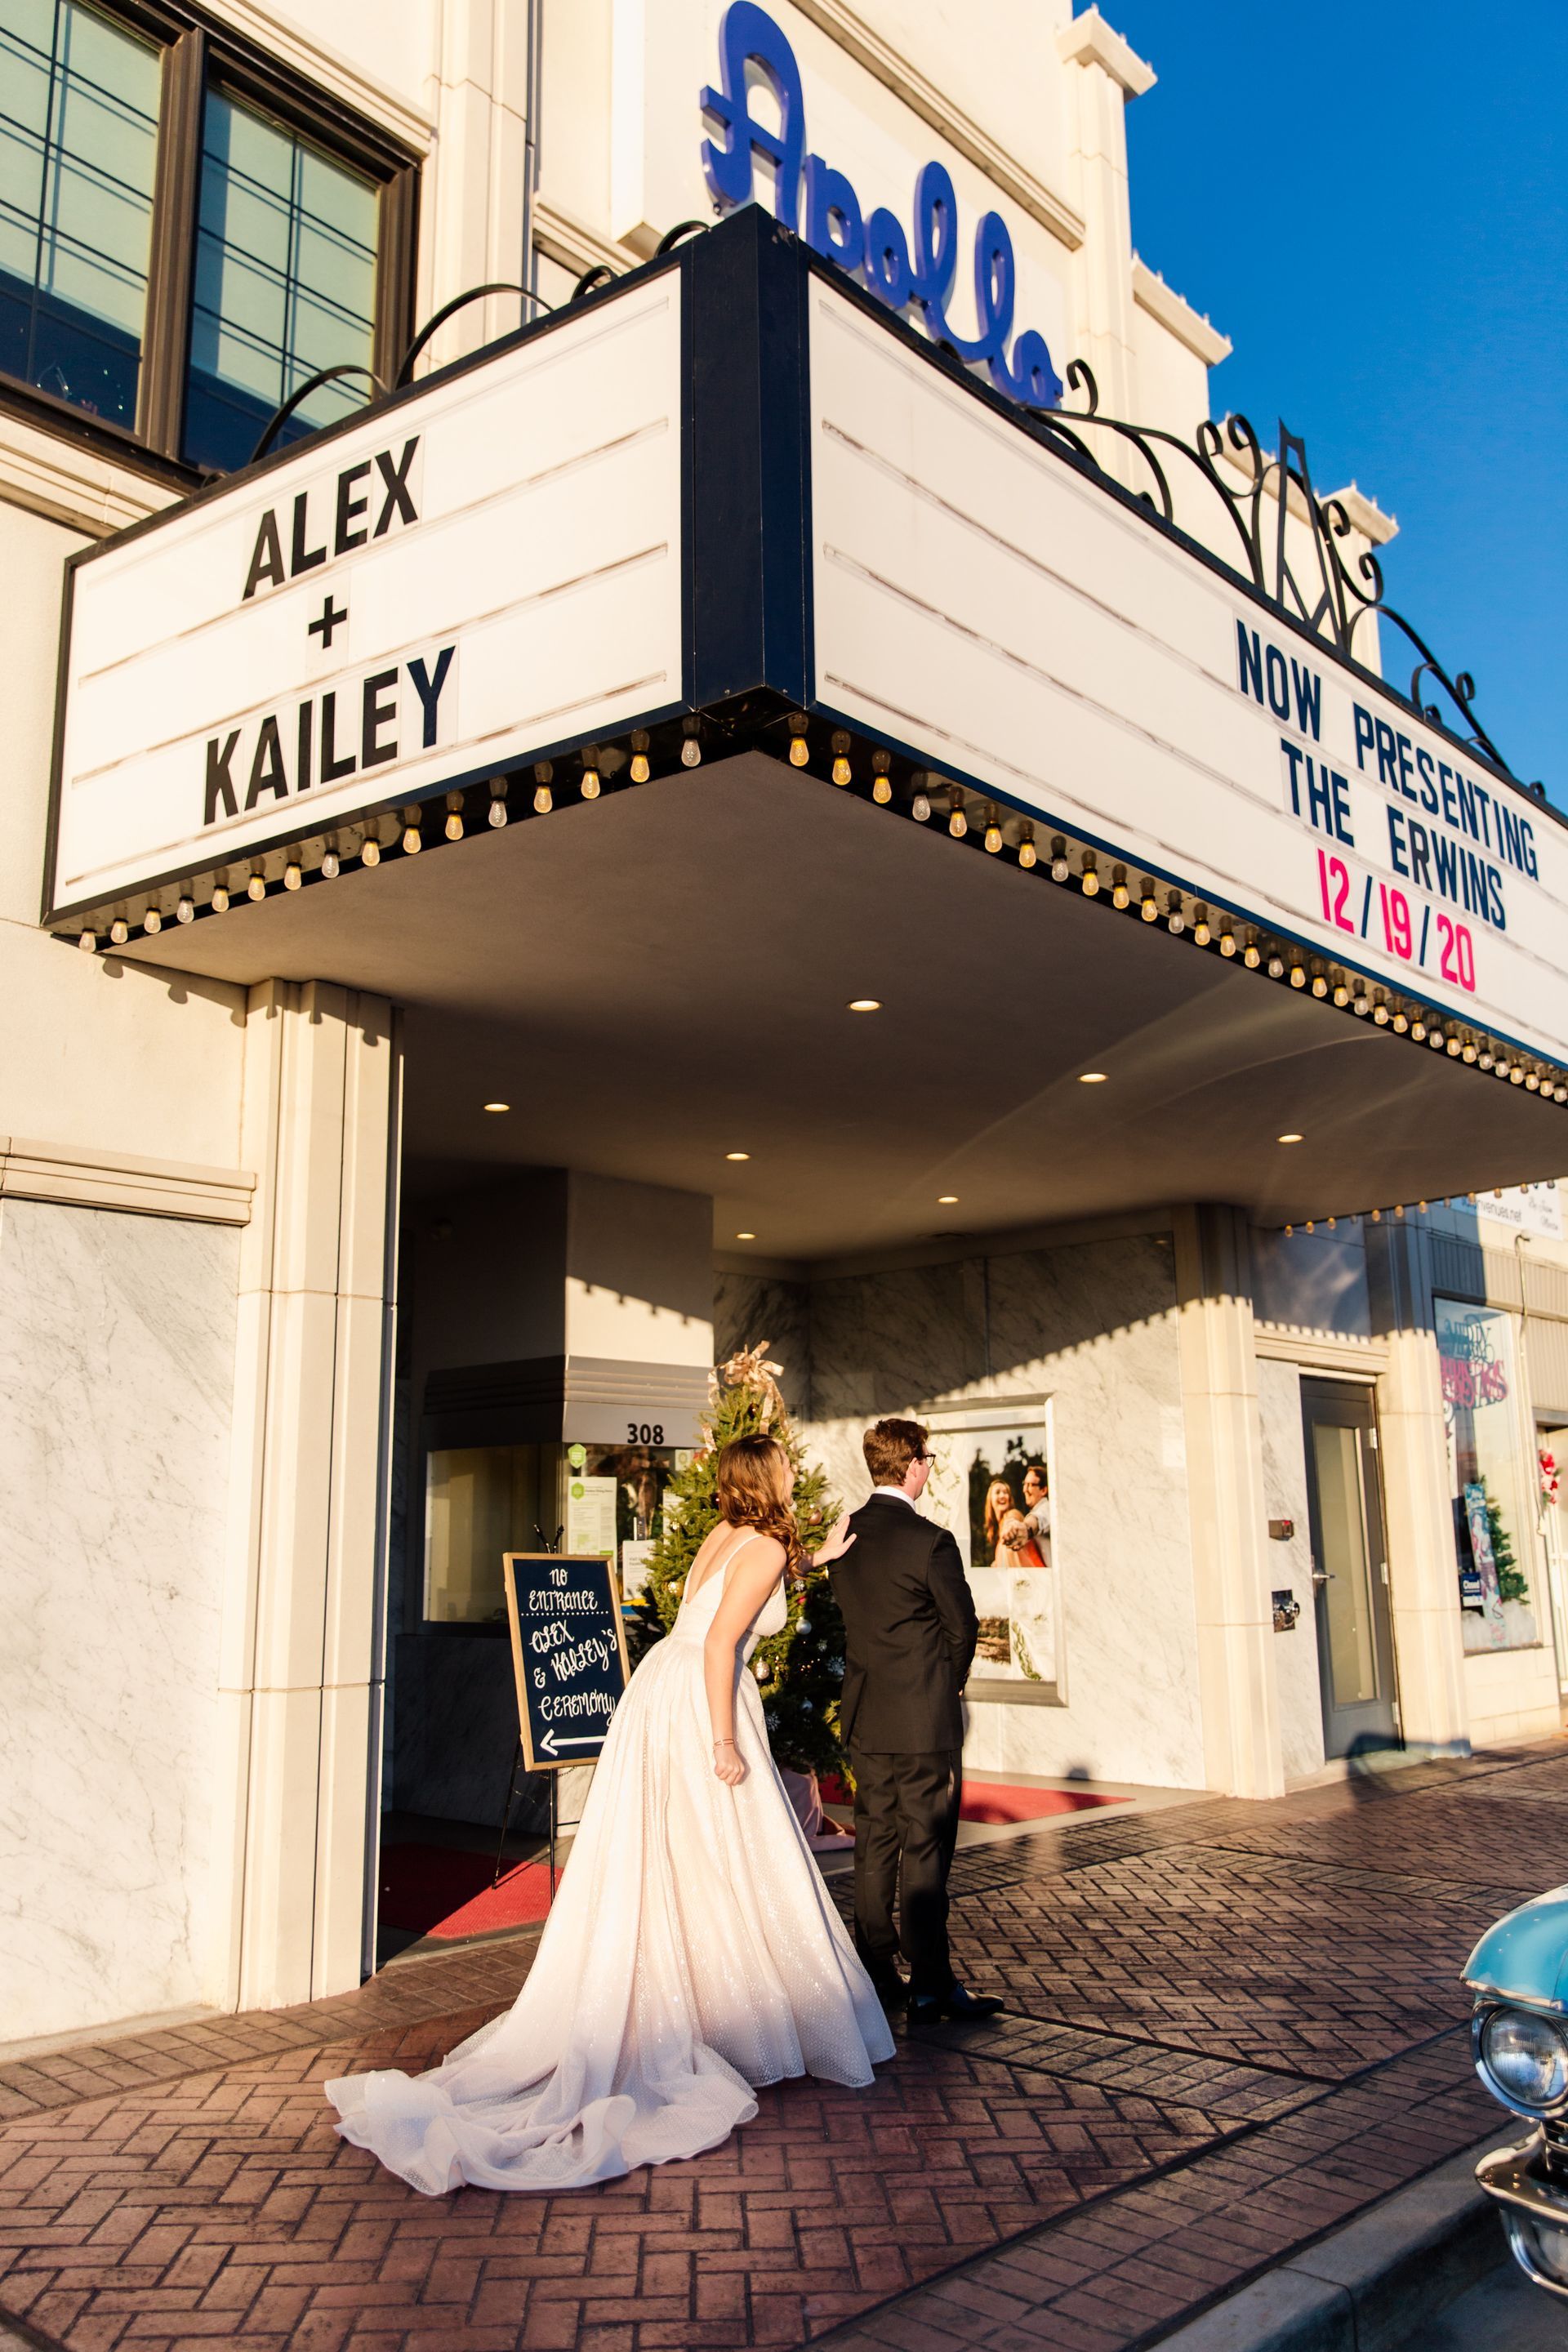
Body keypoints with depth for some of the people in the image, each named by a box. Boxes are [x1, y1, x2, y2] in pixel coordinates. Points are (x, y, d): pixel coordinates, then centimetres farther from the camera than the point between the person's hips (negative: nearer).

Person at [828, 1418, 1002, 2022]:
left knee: (874, 1847, 14)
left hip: (863, 1719, 7)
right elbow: (962, 1627, -8)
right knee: (925, 1853, 0)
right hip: (924, 1722, -7)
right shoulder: (930, 1542, -17)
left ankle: (876, 1974, 22)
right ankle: (930, 1986, 5)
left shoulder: (845, 1536, 3)